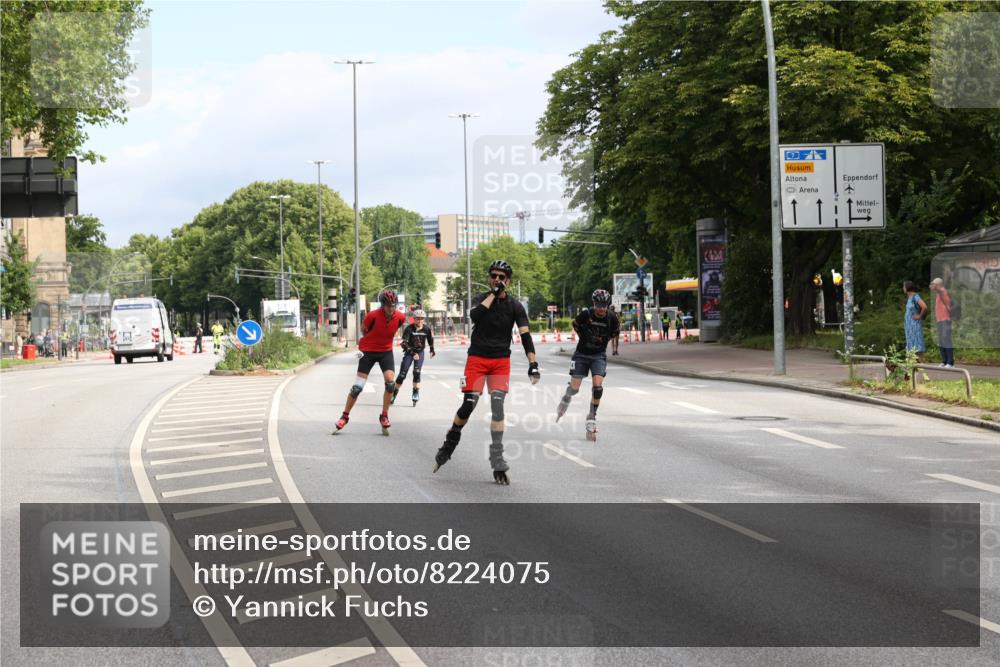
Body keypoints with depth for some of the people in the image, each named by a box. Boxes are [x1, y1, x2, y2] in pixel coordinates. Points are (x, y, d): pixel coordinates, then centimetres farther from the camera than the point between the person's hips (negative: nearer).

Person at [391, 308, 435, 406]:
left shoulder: (426, 329, -9)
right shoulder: (409, 328, -20)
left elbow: (430, 339, 12)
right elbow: (404, 343, -27)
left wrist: (432, 350, 24)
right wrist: (413, 353, -37)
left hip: (420, 352, 2)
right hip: (409, 352, -2)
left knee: (416, 372, -16)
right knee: (402, 374, -3)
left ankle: (416, 393, -8)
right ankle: (394, 394, 10)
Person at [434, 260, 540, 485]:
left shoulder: (515, 306, -1)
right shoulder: (482, 299, 1)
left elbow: (525, 335, -10)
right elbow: (475, 315, -22)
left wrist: (532, 363, -21)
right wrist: (494, 293, -19)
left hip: (501, 361, 0)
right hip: (477, 358, 0)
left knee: (498, 406, -11)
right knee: (469, 404, -8)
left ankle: (498, 462, -9)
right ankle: (451, 441, 19)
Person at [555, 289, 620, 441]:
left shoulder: (611, 318, -12)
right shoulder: (586, 314, -17)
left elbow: (616, 331, 10)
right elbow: (575, 324, 5)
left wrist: (605, 340, 4)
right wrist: (584, 337, 6)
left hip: (599, 355, 0)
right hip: (582, 354, 0)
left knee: (597, 386, -18)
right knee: (574, 388, 2)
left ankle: (592, 418, -4)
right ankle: (566, 398, 38)